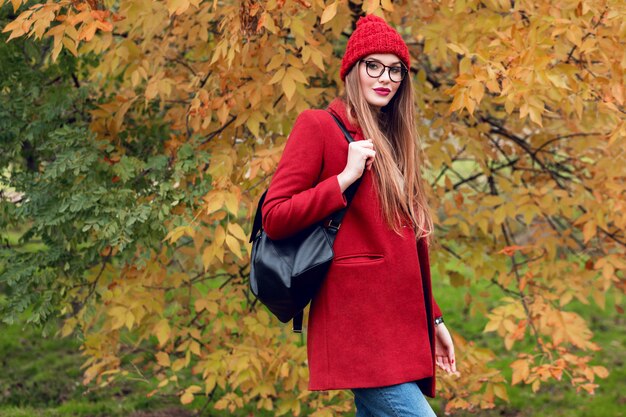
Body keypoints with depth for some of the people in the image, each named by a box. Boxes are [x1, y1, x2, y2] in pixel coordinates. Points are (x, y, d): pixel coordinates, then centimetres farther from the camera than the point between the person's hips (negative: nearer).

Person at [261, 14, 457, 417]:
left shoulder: (391, 142, 20)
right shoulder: (317, 125, -1)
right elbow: (274, 218, -8)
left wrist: (433, 319, 19)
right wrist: (345, 177, -13)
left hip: (399, 322, 8)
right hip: (358, 320, -8)